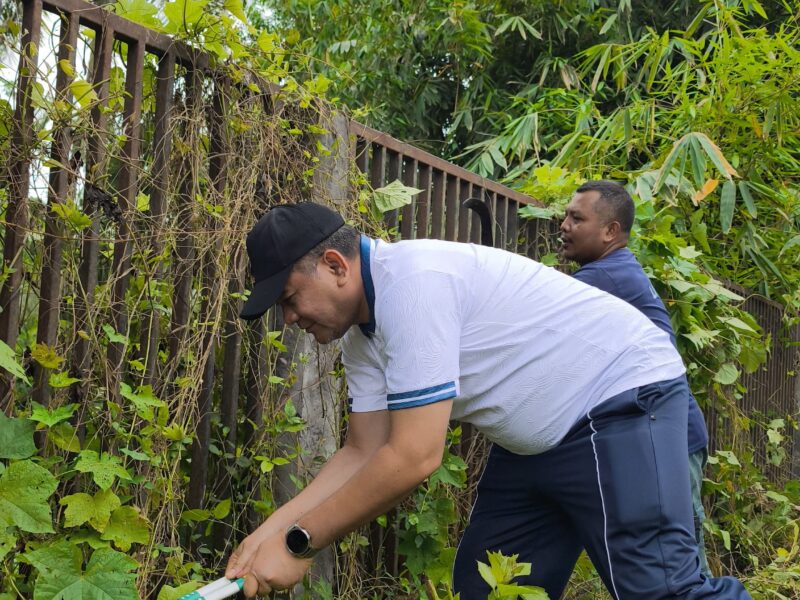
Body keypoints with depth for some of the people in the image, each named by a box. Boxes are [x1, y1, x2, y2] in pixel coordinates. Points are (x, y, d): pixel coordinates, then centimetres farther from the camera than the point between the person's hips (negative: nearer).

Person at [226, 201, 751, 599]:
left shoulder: (412, 281, -27)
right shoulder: (363, 334, 4)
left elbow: (413, 458, -28)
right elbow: (364, 453, 8)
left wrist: (298, 543, -20)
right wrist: (270, 531, -1)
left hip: (623, 398, -10)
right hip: (538, 438, 10)